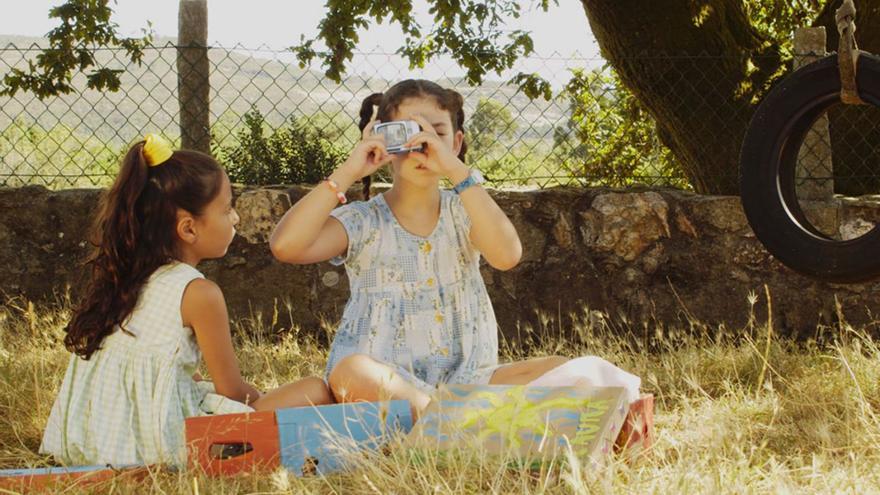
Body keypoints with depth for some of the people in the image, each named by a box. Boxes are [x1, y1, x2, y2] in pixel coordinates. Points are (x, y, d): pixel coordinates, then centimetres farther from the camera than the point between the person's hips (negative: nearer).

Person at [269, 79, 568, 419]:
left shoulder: (461, 212, 9)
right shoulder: (365, 222, 3)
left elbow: (506, 255, -14)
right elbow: (285, 245, -15)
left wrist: (457, 171, -18)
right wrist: (348, 172, -12)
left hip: (465, 378, 3)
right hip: (385, 381, -3)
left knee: (562, 370, -21)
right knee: (352, 372, -38)